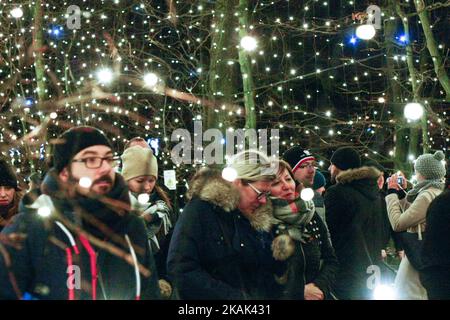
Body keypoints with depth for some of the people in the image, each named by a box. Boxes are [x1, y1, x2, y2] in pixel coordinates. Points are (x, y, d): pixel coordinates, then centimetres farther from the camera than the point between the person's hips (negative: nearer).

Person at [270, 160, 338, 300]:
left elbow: (331, 261, 4)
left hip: (316, 296, 4)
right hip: (279, 296, -4)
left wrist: (321, 286, -13)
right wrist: (300, 292, -17)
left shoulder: (310, 215, 0)